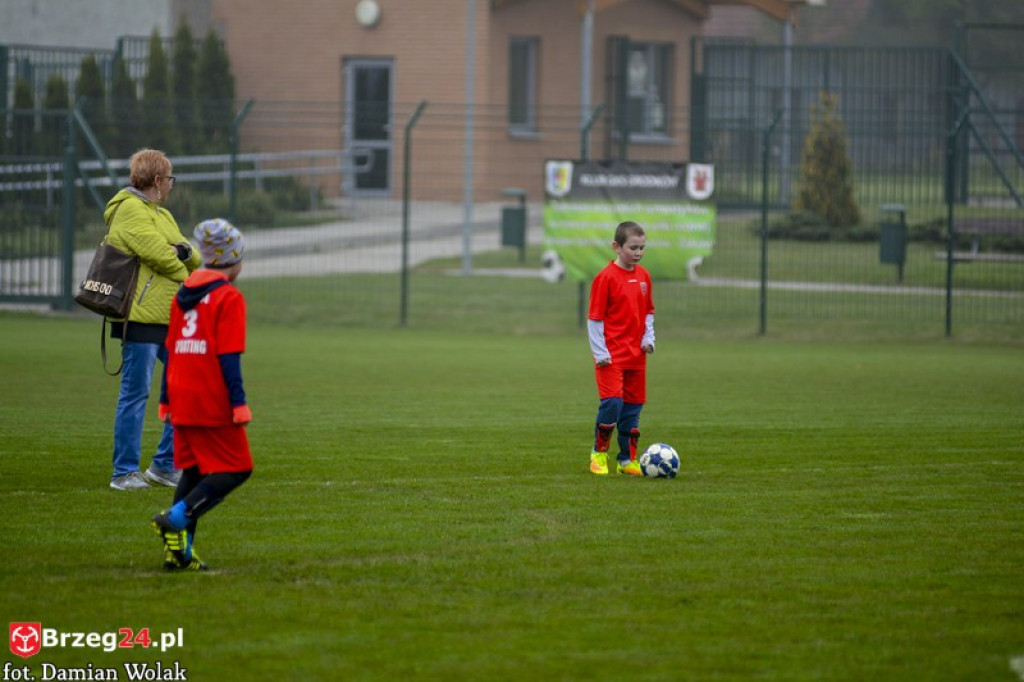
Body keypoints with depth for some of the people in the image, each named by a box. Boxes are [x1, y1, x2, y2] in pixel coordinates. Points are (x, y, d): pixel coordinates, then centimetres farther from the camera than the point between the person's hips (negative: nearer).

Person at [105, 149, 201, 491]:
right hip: (141, 318, -10)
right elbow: (157, 254, -18)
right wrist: (184, 274, 0)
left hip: (169, 320, 10)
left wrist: (185, 251, -6)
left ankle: (165, 465, 15)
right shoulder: (130, 210, -10)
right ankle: (124, 473, 1)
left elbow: (194, 261, 17)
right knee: (135, 395, -5)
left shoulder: (162, 215, 21)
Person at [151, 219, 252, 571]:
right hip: (213, 403, -7)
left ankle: (179, 550, 7)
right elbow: (229, 357, -14)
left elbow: (170, 351, 15)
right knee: (236, 468, 1)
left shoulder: (182, 295, 13)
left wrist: (166, 400, 20)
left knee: (192, 470, 14)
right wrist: (239, 403, -14)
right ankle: (176, 518, -15)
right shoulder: (229, 298, -9)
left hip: (182, 402, 8)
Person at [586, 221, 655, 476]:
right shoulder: (606, 277, -11)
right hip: (611, 355, -6)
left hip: (636, 354, 6)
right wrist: (600, 352, -13)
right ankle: (599, 452, 2)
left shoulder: (643, 276, 8)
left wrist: (648, 338, 4)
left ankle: (628, 460, 18)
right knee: (612, 402, -16)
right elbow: (595, 318, -10)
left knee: (633, 406, 9)